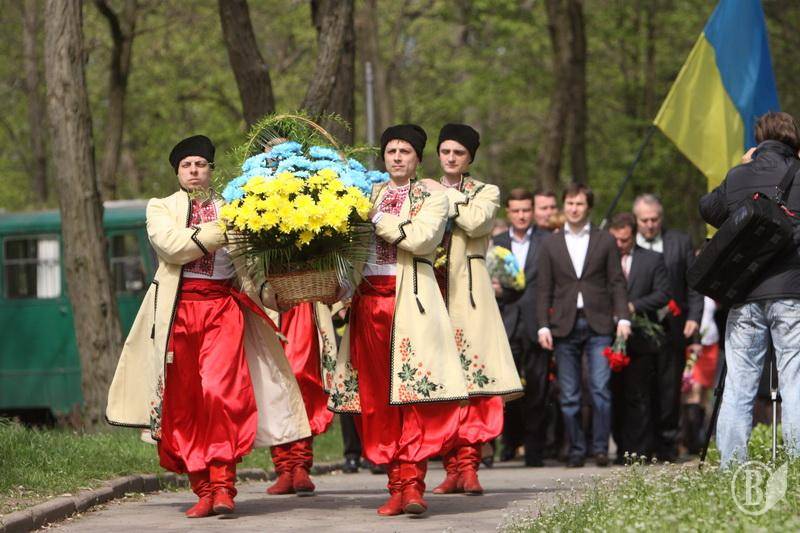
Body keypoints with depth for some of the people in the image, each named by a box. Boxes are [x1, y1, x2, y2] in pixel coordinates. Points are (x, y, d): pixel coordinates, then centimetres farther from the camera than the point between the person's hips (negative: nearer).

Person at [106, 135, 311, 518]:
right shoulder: (161, 208, 12)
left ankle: (222, 484, -14)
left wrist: (264, 291, -10)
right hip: (178, 310, 1)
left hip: (224, 308, 0)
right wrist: (221, 231, -11)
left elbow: (244, 265, 9)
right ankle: (203, 490, 5)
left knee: (221, 392, -16)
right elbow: (172, 245, -8)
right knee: (183, 403, -1)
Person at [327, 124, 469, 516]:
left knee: (412, 394, -11)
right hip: (369, 298, 4)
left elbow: (422, 237, -11)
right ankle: (396, 487, 4)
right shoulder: (370, 194, 18)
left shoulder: (432, 195, 6)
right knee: (377, 399, 1)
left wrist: (377, 219, -6)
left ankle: (412, 485, -13)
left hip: (410, 299, -4)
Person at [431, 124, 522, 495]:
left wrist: (448, 200, -2)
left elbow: (477, 222, -10)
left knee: (472, 379, -12)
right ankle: (453, 467, -1)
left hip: (467, 294, -2)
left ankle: (468, 466, -13)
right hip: (432, 293, 2)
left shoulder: (486, 193, 11)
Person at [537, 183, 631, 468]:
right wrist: (543, 326, -1)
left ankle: (600, 448, -5)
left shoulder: (605, 241, 10)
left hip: (598, 325, -1)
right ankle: (576, 450, 7)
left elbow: (617, 282, 7)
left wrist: (622, 317, -5)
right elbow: (543, 289, 9)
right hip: (564, 325, 1)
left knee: (600, 389, -10)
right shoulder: (551, 244, 12)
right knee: (569, 396, 1)